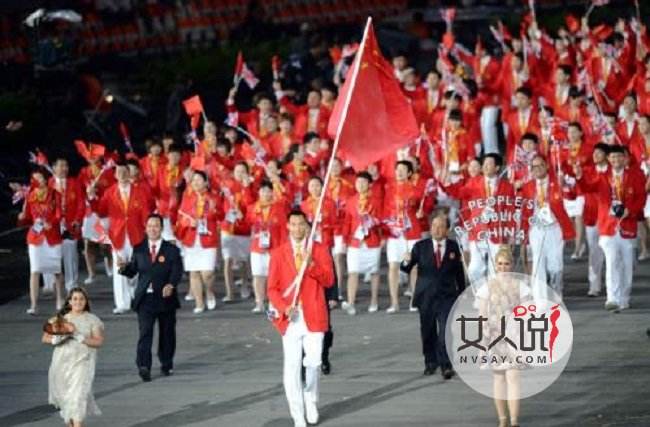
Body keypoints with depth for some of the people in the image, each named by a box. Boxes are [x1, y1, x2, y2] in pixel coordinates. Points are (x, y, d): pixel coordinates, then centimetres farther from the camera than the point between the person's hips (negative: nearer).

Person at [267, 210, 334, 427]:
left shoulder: (319, 250, 7)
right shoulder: (278, 253, 7)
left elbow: (329, 280, -2)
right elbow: (272, 288, 4)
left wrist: (311, 265, -17)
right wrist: (284, 308, -12)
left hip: (313, 315, 0)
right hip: (290, 317, 0)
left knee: (314, 362, -5)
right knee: (292, 366, -3)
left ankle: (310, 399, 26)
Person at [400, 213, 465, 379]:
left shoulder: (454, 247, 3)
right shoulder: (421, 247, 1)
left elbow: (459, 272, 11)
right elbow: (406, 269, -3)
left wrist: (461, 294, 13)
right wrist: (407, 262, -26)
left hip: (447, 295, -1)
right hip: (426, 296, 1)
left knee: (445, 331, -14)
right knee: (428, 332, 10)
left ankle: (446, 365, -16)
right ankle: (430, 362, 26)